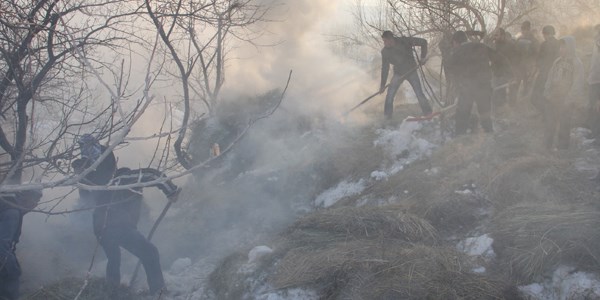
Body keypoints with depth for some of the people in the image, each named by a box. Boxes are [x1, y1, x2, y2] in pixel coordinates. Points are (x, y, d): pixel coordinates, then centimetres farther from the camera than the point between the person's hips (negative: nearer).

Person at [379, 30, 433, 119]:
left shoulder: (404, 41, -19)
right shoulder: (385, 51, -9)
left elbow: (423, 42, -10)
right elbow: (385, 68, -2)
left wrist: (423, 57, -16)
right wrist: (382, 85, -3)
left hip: (412, 71, -2)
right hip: (398, 74, 2)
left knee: (419, 94, -7)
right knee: (389, 96, -6)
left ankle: (428, 114, 6)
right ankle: (387, 117, 8)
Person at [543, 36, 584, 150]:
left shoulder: (577, 63, -9)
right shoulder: (558, 61, 8)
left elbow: (577, 84, -12)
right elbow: (550, 78, 11)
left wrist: (569, 100, -16)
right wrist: (547, 92, 1)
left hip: (565, 102, -5)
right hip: (552, 100, 5)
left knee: (563, 127, 3)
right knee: (549, 125, 9)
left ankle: (562, 146, 13)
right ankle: (547, 146, 19)